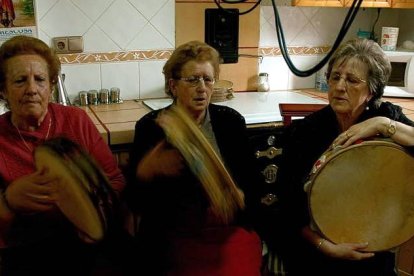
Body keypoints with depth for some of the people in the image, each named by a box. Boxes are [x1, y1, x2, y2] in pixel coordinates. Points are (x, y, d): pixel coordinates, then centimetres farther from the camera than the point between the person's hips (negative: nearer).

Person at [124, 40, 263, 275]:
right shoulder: (150, 126, -2)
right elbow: (135, 203, -3)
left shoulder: (231, 121, 4)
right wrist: (146, 171, -23)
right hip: (174, 237, -1)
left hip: (230, 230, 2)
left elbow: (251, 184, 7)